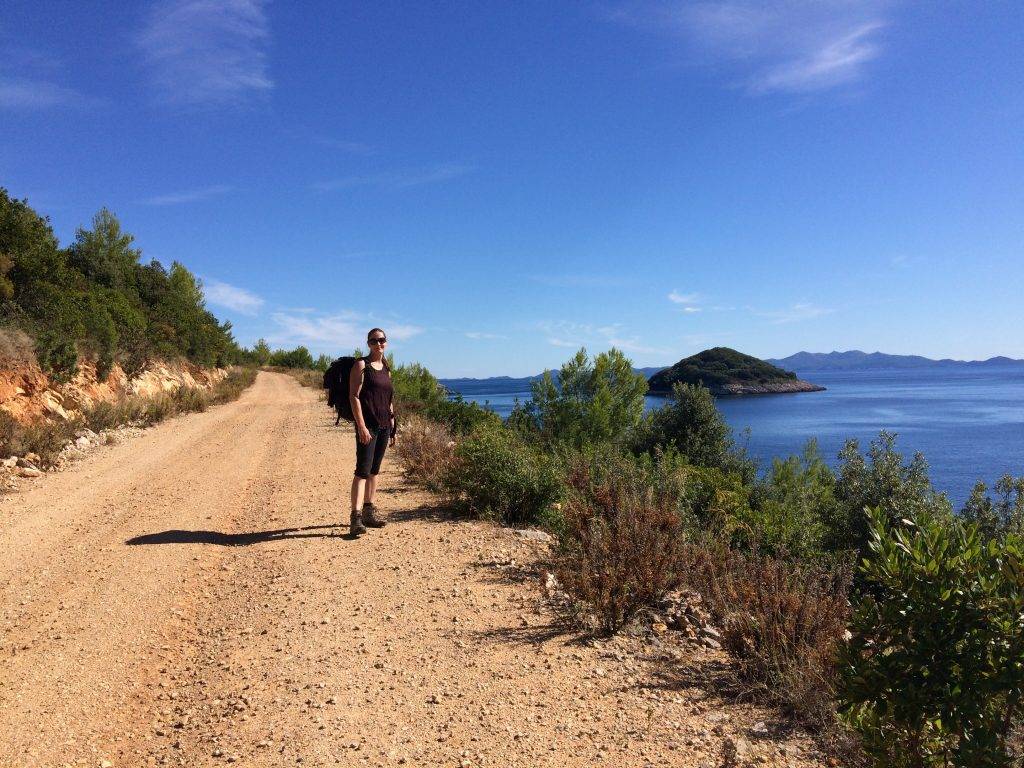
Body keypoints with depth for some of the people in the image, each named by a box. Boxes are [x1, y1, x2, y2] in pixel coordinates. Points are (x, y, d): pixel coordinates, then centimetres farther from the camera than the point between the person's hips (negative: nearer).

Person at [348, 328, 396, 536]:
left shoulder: (386, 368, 16)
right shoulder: (361, 365, -5)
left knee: (374, 470, 12)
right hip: (367, 425, -7)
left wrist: (393, 426, 17)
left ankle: (369, 511, 20)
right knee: (363, 470, -13)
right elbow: (354, 396, -12)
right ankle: (356, 516, -17)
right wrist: (361, 426, -20)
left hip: (384, 425, 7)